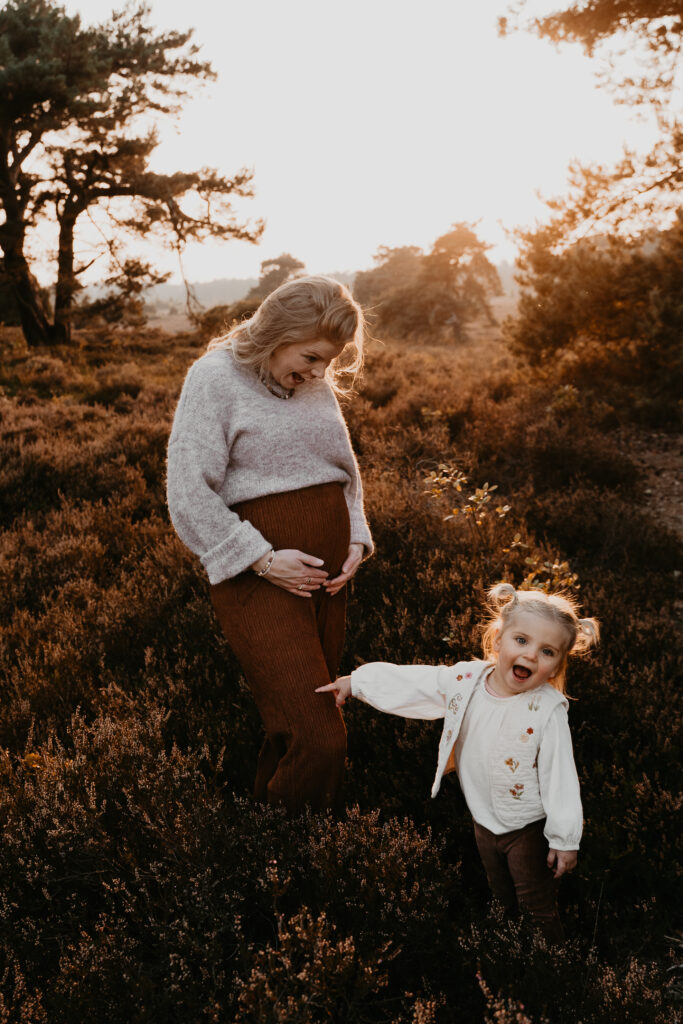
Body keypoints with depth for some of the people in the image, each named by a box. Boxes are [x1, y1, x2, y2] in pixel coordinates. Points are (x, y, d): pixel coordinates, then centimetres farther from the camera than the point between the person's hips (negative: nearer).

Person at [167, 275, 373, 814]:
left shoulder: (319, 384, 13)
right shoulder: (216, 377, -7)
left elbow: (346, 471, 24)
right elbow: (190, 494, -12)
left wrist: (357, 540, 7)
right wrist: (263, 561, -15)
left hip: (328, 569, 7)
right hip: (260, 575, -7)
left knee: (301, 718, 12)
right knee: (317, 735, -10)